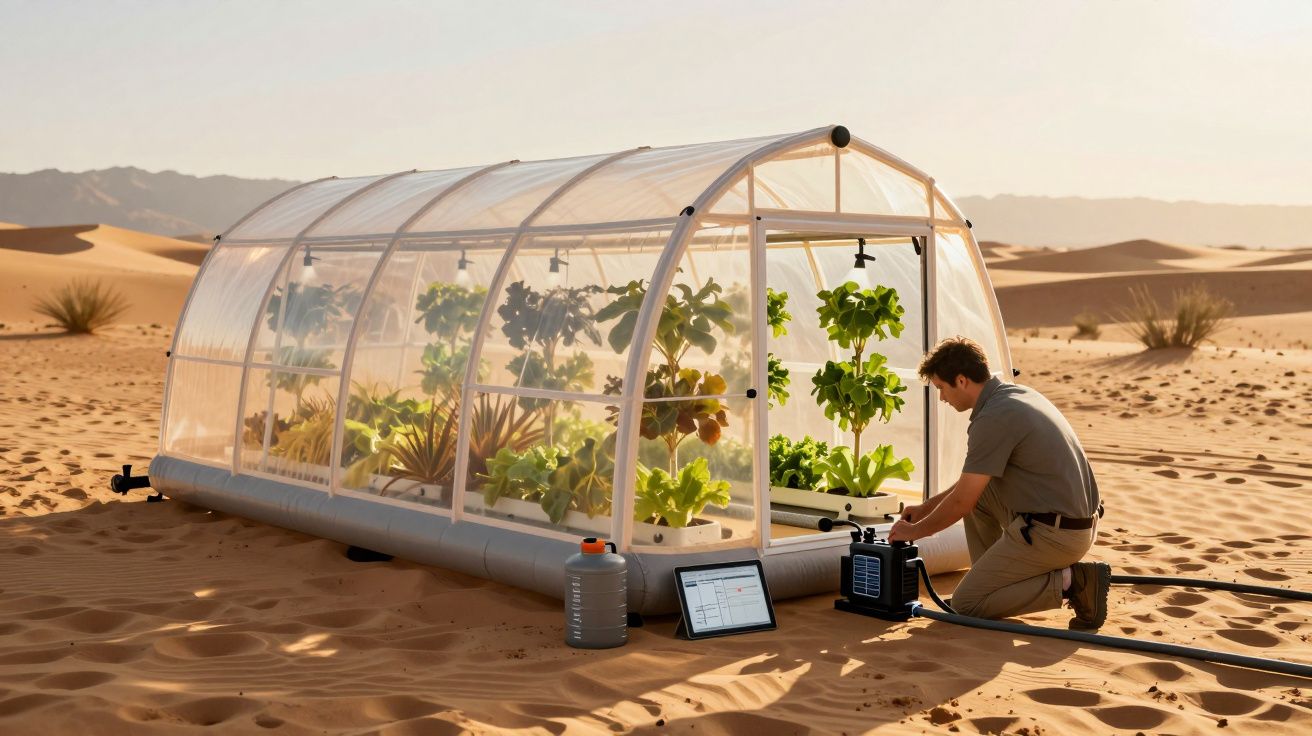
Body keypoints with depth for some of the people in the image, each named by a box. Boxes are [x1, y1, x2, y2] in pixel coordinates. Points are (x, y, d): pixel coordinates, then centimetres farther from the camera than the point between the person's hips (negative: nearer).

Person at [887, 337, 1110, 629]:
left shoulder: (994, 418, -18)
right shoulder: (1016, 394, 12)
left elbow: (961, 502, -13)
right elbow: (977, 476, 26)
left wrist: (915, 530, 4)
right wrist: (927, 507, 28)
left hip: (1052, 534, -10)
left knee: (966, 603, 1)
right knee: (975, 487, 22)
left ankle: (1070, 581, -7)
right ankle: (991, 579, 23)